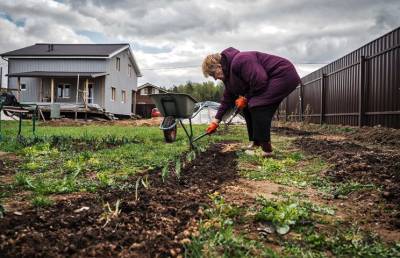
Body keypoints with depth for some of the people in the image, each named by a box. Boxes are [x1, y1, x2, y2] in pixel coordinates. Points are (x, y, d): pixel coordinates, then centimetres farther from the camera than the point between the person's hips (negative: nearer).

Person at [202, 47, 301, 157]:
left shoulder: (239, 61, -24)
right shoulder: (228, 73, 9)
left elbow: (260, 81, -31)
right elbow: (227, 98, 15)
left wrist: (245, 98, -14)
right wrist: (216, 120, 12)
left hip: (284, 75, -11)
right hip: (270, 80, 11)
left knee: (257, 106, -22)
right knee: (248, 108, 8)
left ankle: (266, 150, -16)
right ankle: (255, 143, 14)